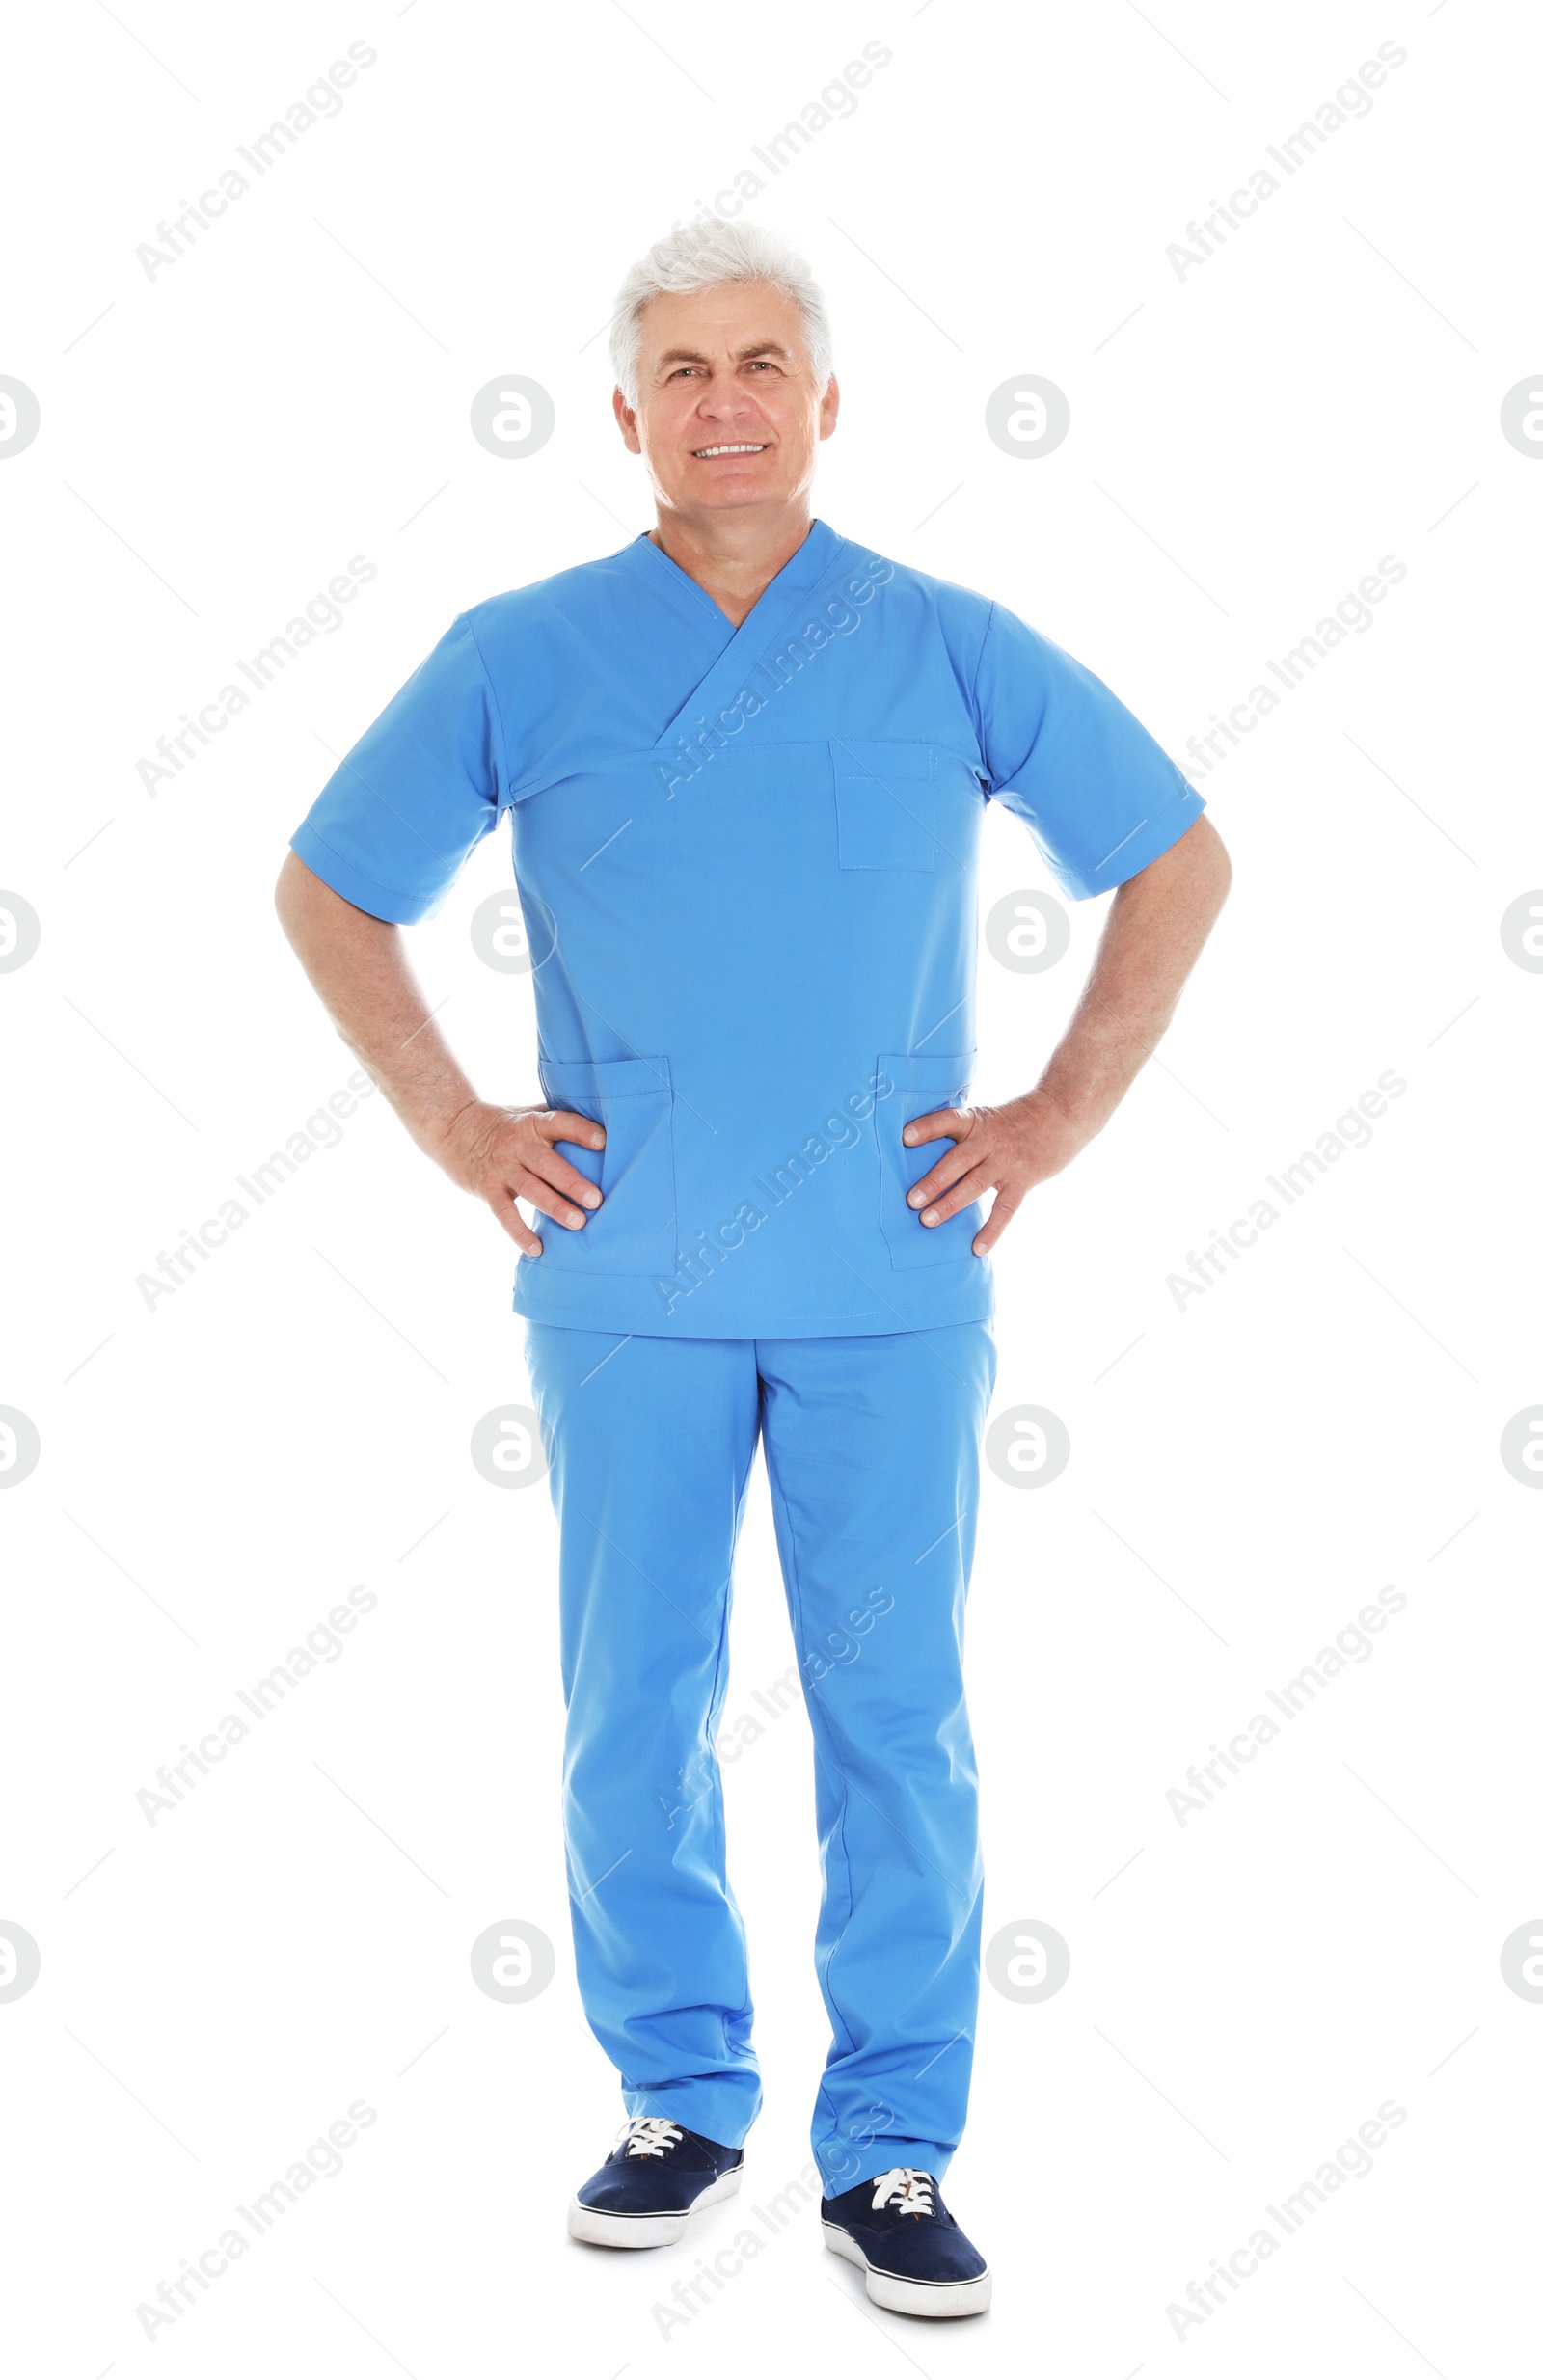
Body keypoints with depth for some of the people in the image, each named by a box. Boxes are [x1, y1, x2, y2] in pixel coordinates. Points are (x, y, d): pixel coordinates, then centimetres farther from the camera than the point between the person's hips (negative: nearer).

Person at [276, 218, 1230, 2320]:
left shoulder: (949, 650, 3)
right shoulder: (521, 659, 3)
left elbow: (1178, 857, 11)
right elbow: (330, 888, 12)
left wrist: (1065, 1115, 3)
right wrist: (450, 1123, 3)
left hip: (890, 1278, 0)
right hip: (628, 1278, 1)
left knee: (896, 1710, 2)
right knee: (636, 1708, 7)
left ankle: (895, 2147, 14)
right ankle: (681, 2100, 24)